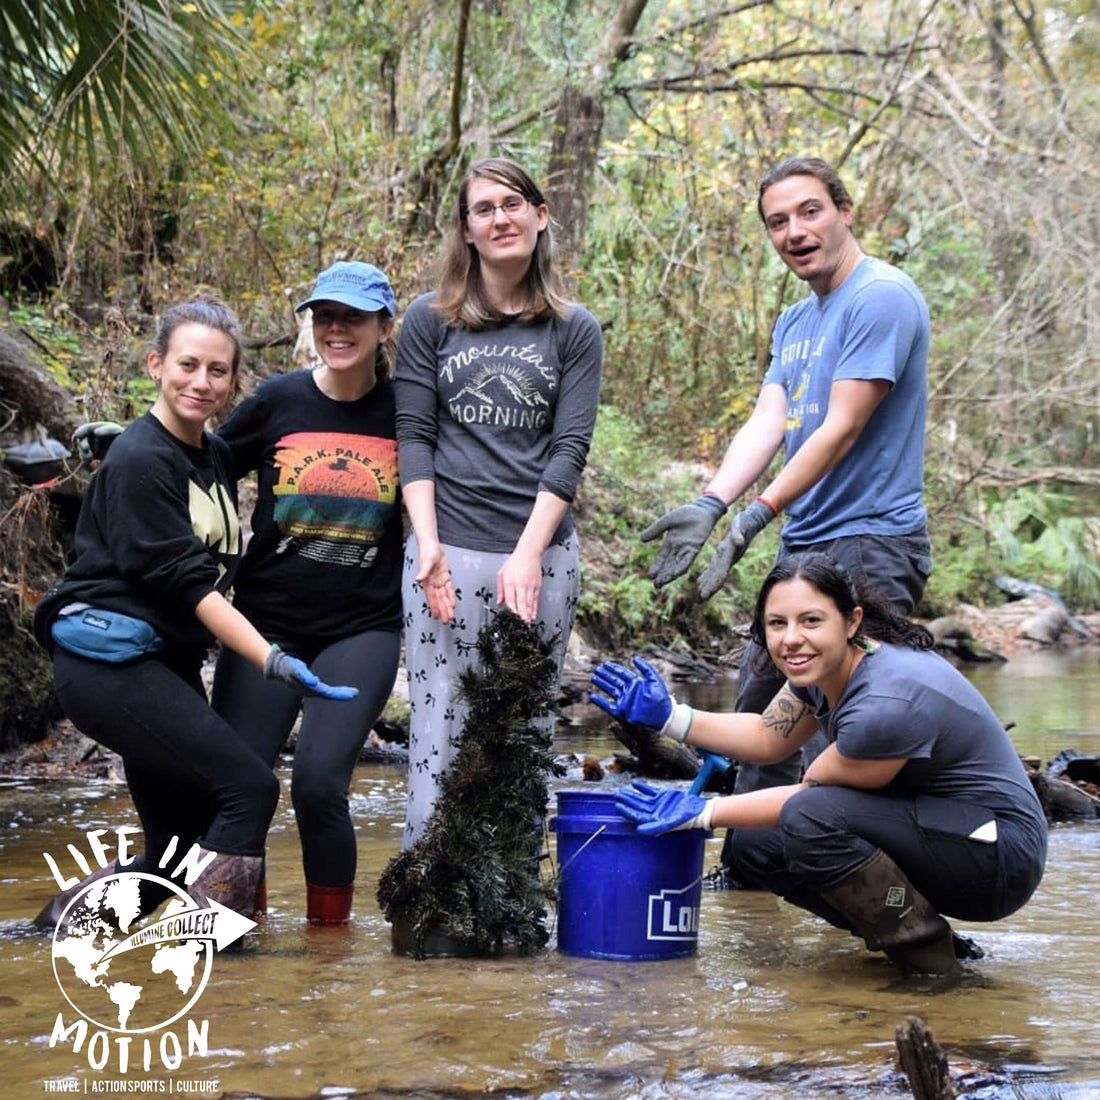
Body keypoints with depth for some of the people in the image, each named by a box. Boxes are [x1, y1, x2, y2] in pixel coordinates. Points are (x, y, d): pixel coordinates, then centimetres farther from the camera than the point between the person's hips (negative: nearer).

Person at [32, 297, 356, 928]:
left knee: (182, 847, 10)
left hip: (171, 661, 9)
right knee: (250, 787, -19)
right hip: (111, 658, -9)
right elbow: (182, 580, -18)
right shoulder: (141, 460, -13)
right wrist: (272, 660, -24)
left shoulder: (217, 456, 12)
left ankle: (68, 915, 24)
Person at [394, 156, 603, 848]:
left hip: (543, 553, 1)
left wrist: (529, 553, -11)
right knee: (441, 730, -4)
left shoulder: (574, 330, 7)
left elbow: (569, 449, 0)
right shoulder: (430, 322, 8)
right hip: (449, 554, 0)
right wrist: (427, 542, -8)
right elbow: (413, 436, 4)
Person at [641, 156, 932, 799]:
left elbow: (842, 429, -19)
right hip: (803, 546, 10)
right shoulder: (795, 323, 16)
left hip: (871, 545, -9)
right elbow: (767, 422, 4)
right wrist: (711, 504, -13)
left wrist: (760, 515, -22)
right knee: (762, 709, 14)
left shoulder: (882, 298, -12)